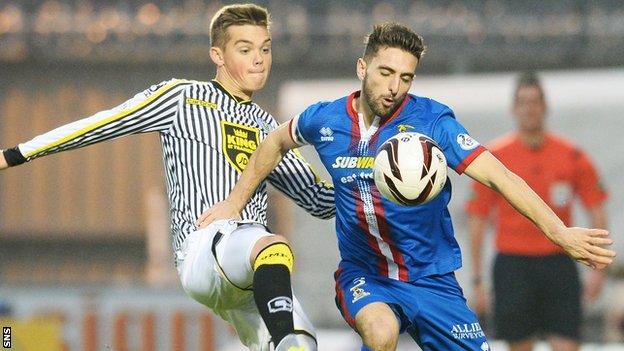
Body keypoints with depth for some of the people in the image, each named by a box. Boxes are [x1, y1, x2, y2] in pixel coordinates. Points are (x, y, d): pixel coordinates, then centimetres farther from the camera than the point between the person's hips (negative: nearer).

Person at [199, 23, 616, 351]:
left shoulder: (432, 122, -13)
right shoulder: (325, 120, -5)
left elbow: (498, 175, -20)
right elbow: (276, 143, 18)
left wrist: (560, 232, -30)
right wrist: (234, 204, 19)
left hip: (431, 278, 0)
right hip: (363, 275, 0)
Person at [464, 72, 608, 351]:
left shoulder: (572, 157, 4)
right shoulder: (494, 158, 1)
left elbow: (597, 213, 8)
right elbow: (477, 222, 3)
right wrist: (477, 281, 0)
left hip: (559, 263, 1)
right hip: (513, 263, -1)